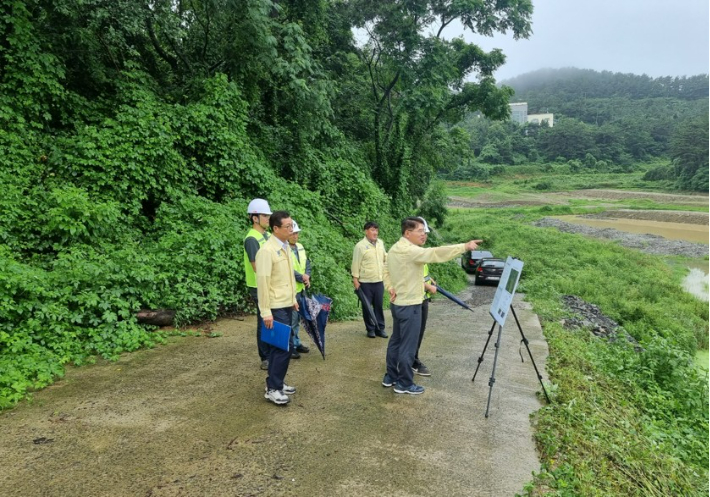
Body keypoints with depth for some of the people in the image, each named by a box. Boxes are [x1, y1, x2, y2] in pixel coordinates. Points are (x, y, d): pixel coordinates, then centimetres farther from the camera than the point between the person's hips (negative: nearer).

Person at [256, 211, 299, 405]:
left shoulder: (286, 247, 9)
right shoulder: (267, 250, -18)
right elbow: (262, 282, -19)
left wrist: (293, 299, 18)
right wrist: (266, 311, -20)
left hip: (287, 306, 8)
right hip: (276, 308, -8)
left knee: (281, 346, 14)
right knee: (282, 348, -5)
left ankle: (276, 383, 26)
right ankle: (272, 389, 7)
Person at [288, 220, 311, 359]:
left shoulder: (300, 247, 10)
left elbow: (307, 263, 12)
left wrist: (307, 276, -6)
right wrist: (302, 278, -15)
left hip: (301, 288, 8)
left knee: (297, 318, 17)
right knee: (291, 319, -1)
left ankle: (296, 343, 29)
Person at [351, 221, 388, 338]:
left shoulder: (380, 243, 7)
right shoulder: (360, 246, -10)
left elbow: (385, 257, 22)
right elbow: (356, 264, -9)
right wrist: (355, 279, -11)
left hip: (379, 281, 5)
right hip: (365, 282, -5)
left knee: (379, 306, 9)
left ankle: (380, 328, 19)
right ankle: (370, 329, 17)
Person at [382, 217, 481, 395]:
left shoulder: (394, 248, 9)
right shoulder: (409, 250, -21)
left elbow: (386, 271, 17)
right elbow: (435, 253, -31)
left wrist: (391, 288, 4)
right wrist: (464, 246, -31)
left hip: (397, 303, 10)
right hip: (409, 305, -10)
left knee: (396, 341, 17)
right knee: (408, 346, 1)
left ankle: (390, 377, 28)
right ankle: (404, 384, 11)